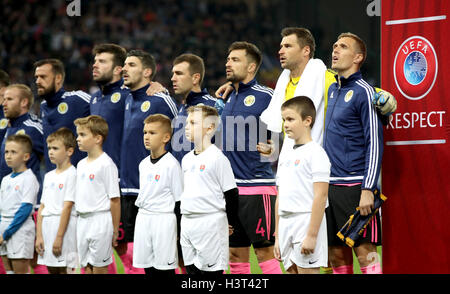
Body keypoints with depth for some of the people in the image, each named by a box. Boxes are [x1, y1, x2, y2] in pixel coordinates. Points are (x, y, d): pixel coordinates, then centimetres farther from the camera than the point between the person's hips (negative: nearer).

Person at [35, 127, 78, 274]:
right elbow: (42, 207, 13)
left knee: (64, 270, -6)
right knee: (51, 269, 10)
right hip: (47, 226, 8)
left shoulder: (71, 174, -8)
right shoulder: (49, 176, 15)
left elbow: (67, 207, -13)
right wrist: (39, 235, 4)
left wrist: (59, 237, -17)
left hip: (64, 226, -8)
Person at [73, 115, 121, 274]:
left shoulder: (106, 164, -11)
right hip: (82, 220, 8)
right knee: (87, 266, 10)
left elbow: (115, 199, -12)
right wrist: (81, 219, 14)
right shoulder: (81, 164, 13)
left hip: (100, 219, -8)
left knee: (99, 267, -3)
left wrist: (115, 230, -12)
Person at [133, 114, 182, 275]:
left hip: (164, 219, -7)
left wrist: (178, 230, -12)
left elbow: (179, 200, -10)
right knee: (147, 267, 10)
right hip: (143, 218, 7)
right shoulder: (143, 164, 11)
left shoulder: (171, 164, -10)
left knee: (165, 267, -4)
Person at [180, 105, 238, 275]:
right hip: (187, 222, 8)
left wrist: (230, 224, -5)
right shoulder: (187, 159, 13)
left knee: (210, 270, -6)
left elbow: (231, 193, -8)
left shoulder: (217, 158, -10)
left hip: (210, 222, -8)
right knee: (191, 269, 10)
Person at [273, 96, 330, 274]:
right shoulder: (287, 156, 18)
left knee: (307, 271, -9)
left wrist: (312, 235, -20)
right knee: (292, 270, 7)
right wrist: (277, 237, 17)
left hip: (306, 220, -8)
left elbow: (320, 196, -14)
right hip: (286, 224, 8)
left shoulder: (315, 153, -7)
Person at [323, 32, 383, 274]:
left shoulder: (363, 92, -7)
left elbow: (375, 143, -11)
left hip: (355, 187, -8)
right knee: (337, 256, 8)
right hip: (330, 186, 8)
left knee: (365, 254, -8)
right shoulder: (332, 90, 16)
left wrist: (368, 190, -17)